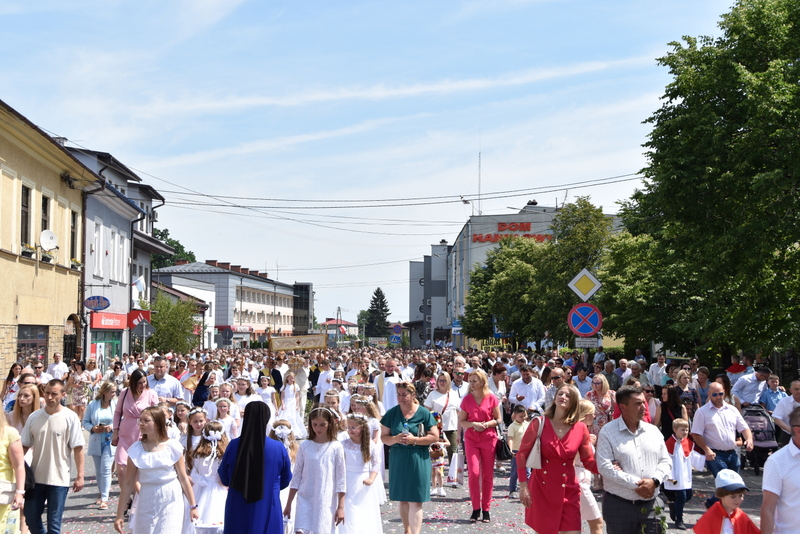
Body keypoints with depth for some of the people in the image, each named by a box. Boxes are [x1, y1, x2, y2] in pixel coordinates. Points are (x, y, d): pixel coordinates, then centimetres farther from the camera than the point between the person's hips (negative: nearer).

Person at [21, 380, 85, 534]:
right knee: (30, 518, 12)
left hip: (59, 479, -4)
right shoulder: (34, 417, 2)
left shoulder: (70, 418, -8)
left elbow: (78, 448, -8)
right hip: (35, 477, 4)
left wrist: (80, 476, -11)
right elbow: (24, 446, 6)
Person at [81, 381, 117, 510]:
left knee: (105, 469, -11)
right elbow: (85, 422, 5)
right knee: (98, 470, 12)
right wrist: (93, 428, -13)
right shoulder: (93, 405, 1)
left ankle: (104, 499, -10)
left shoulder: (116, 404, -3)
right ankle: (102, 494, 27)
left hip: (110, 441, -3)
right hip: (96, 442, 3)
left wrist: (112, 427, -17)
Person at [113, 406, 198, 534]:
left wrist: (193, 506, 4)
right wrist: (119, 515, 0)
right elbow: (128, 483, 1)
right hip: (146, 503, 2)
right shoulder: (136, 450, -1)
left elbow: (183, 478, 1)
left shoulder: (173, 447, -4)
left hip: (170, 503, -2)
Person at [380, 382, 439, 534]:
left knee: (415, 501, -6)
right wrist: (396, 439, -15)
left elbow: (434, 437, -4)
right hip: (397, 458, 3)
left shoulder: (424, 413, -3)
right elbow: (384, 436, 5)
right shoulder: (392, 413, 4)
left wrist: (414, 440, -15)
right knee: (402, 499, 11)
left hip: (418, 459, -3)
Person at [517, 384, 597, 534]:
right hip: (541, 489, -1)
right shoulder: (539, 423, -5)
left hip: (568, 492, 1)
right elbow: (522, 454, -4)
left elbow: (589, 461, 5)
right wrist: (523, 486, -9)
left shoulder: (580, 429, 0)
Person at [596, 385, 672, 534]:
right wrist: (635, 484, -17)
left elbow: (666, 461, 10)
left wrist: (654, 481, -10)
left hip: (649, 505, 4)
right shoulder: (608, 432, -5)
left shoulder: (653, 431, 11)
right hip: (619, 505, -4)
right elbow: (604, 466, -15)